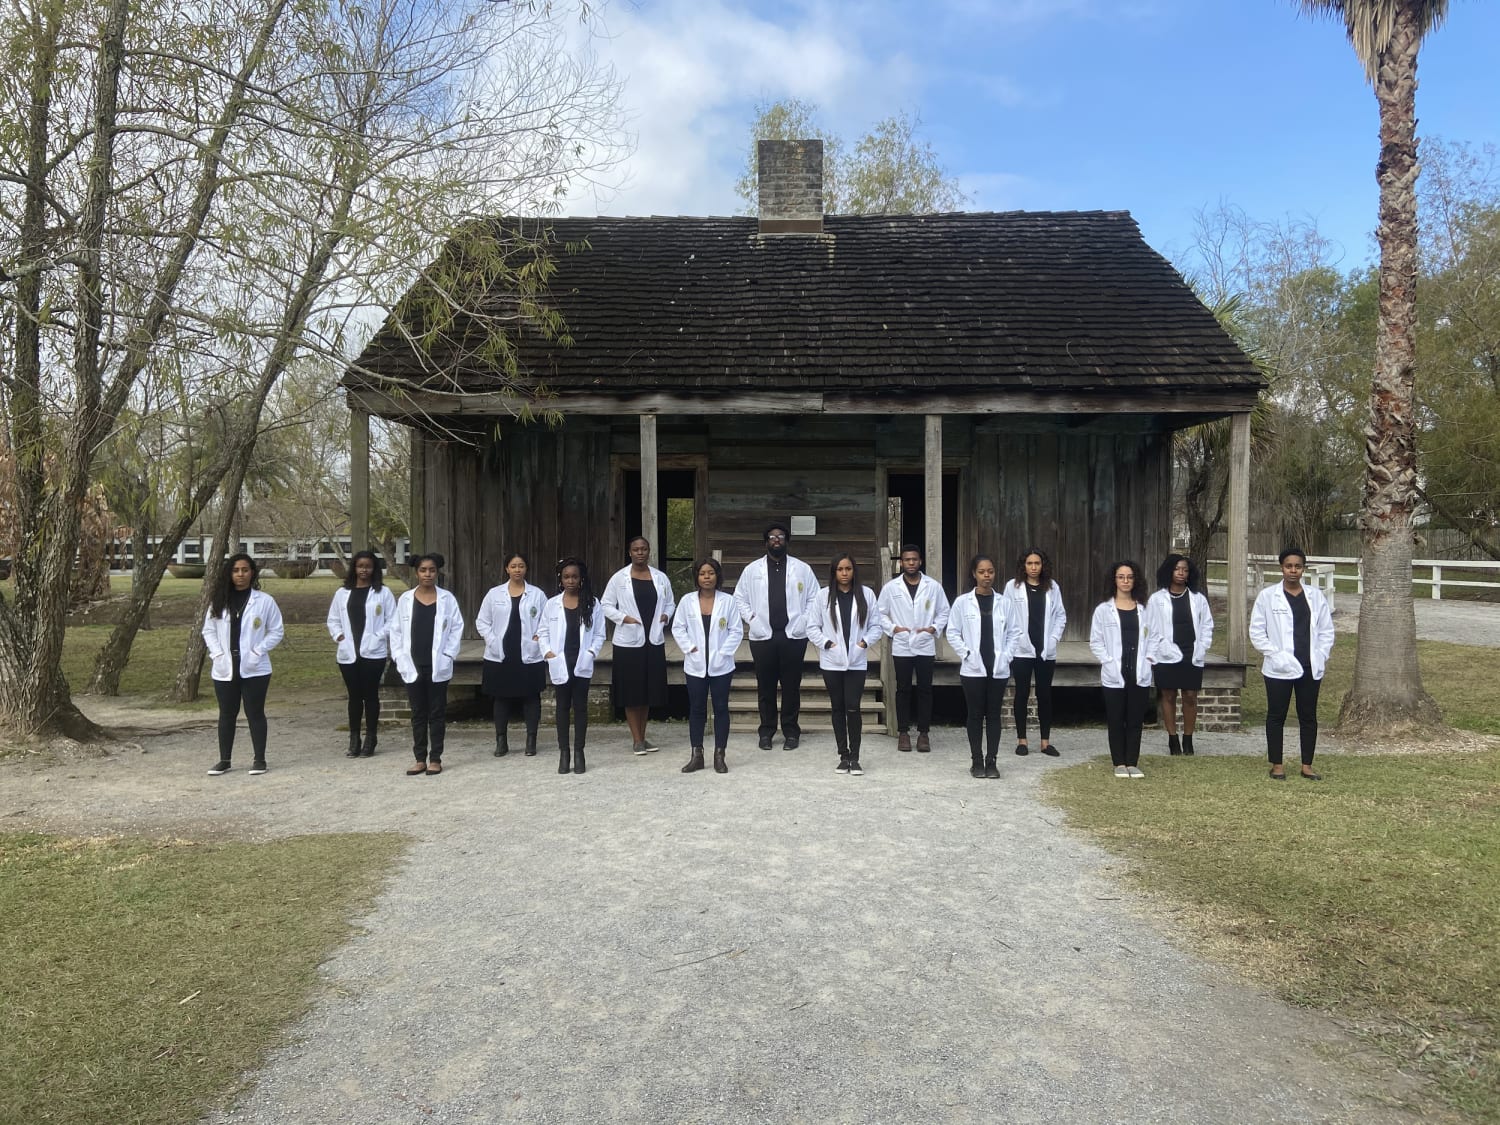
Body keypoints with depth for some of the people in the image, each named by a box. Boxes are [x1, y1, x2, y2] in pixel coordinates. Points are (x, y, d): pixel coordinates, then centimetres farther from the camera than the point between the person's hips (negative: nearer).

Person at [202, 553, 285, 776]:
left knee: (255, 713, 3)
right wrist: (217, 653, -3)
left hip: (254, 669, -3)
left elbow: (277, 631, 0)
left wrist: (257, 651, -10)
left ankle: (259, 759, 11)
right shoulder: (219, 602, 6)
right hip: (225, 668, 3)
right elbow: (208, 630, 11)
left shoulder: (264, 601, -3)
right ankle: (224, 760, 20)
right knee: (227, 714, 11)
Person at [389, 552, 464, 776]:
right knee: (418, 714, 9)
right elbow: (396, 630, 7)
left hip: (438, 666, -2)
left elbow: (457, 628, 0)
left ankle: (435, 759, 12)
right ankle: (420, 759, 16)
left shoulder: (447, 599, 0)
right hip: (413, 666, 2)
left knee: (437, 713, 5)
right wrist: (399, 658, -1)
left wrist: (448, 656, -8)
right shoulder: (405, 599, 5)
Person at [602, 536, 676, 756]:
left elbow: (670, 603, 15)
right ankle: (636, 739, 9)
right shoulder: (619, 578, -2)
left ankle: (642, 737, 22)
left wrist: (666, 615, -5)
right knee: (631, 691, 1)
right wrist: (623, 617, -15)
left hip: (654, 641, 3)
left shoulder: (660, 578, 6)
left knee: (649, 690, 9)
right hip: (628, 642, -3)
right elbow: (606, 605, 0)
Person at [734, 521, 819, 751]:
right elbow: (739, 598, 11)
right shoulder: (751, 569, 7)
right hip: (762, 637, 1)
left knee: (791, 686, 4)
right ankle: (766, 731, 16)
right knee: (765, 687, 6)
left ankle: (791, 731, 14)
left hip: (793, 636, 0)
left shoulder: (802, 568, 6)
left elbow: (814, 597, 7)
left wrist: (805, 621, -3)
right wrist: (750, 618, -1)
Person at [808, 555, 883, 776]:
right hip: (832, 662, 1)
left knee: (853, 709, -6)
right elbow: (812, 627, 2)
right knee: (838, 709, 8)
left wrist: (865, 642, -9)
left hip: (857, 662, -1)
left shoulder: (866, 594, 1)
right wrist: (826, 643, -10)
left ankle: (855, 758, 5)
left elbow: (875, 625, 6)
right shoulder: (823, 595, -1)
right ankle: (843, 756, 18)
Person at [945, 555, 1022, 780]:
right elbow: (953, 632, 0)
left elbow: (1015, 632, 6)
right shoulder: (963, 602, -2)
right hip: (973, 668, -1)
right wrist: (966, 654, -8)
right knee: (975, 715, 4)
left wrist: (1006, 656, -3)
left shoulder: (1004, 602, 2)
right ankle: (977, 761, 13)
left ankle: (992, 761, 14)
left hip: (998, 669, 1)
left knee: (994, 715, 7)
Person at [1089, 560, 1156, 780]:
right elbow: (1095, 641, 0)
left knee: (1136, 720, 6)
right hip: (1114, 675, -2)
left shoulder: (1144, 609, 7)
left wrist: (1148, 658, -1)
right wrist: (1107, 661, -10)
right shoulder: (1104, 609, 0)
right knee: (1116, 721, 4)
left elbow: (1153, 637, 11)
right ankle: (1119, 763, 13)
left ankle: (1132, 763, 15)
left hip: (1140, 674, 2)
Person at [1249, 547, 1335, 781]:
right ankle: (1277, 765, 14)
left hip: (1310, 668, 3)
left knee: (1309, 717, 8)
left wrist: (1321, 657, -1)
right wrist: (1273, 654, -10)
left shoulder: (1316, 596, 6)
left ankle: (1307, 765, 18)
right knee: (1276, 716, 4)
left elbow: (1326, 631, 9)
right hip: (1280, 669, -3)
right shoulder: (1267, 596, -3)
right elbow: (1257, 631, -2)